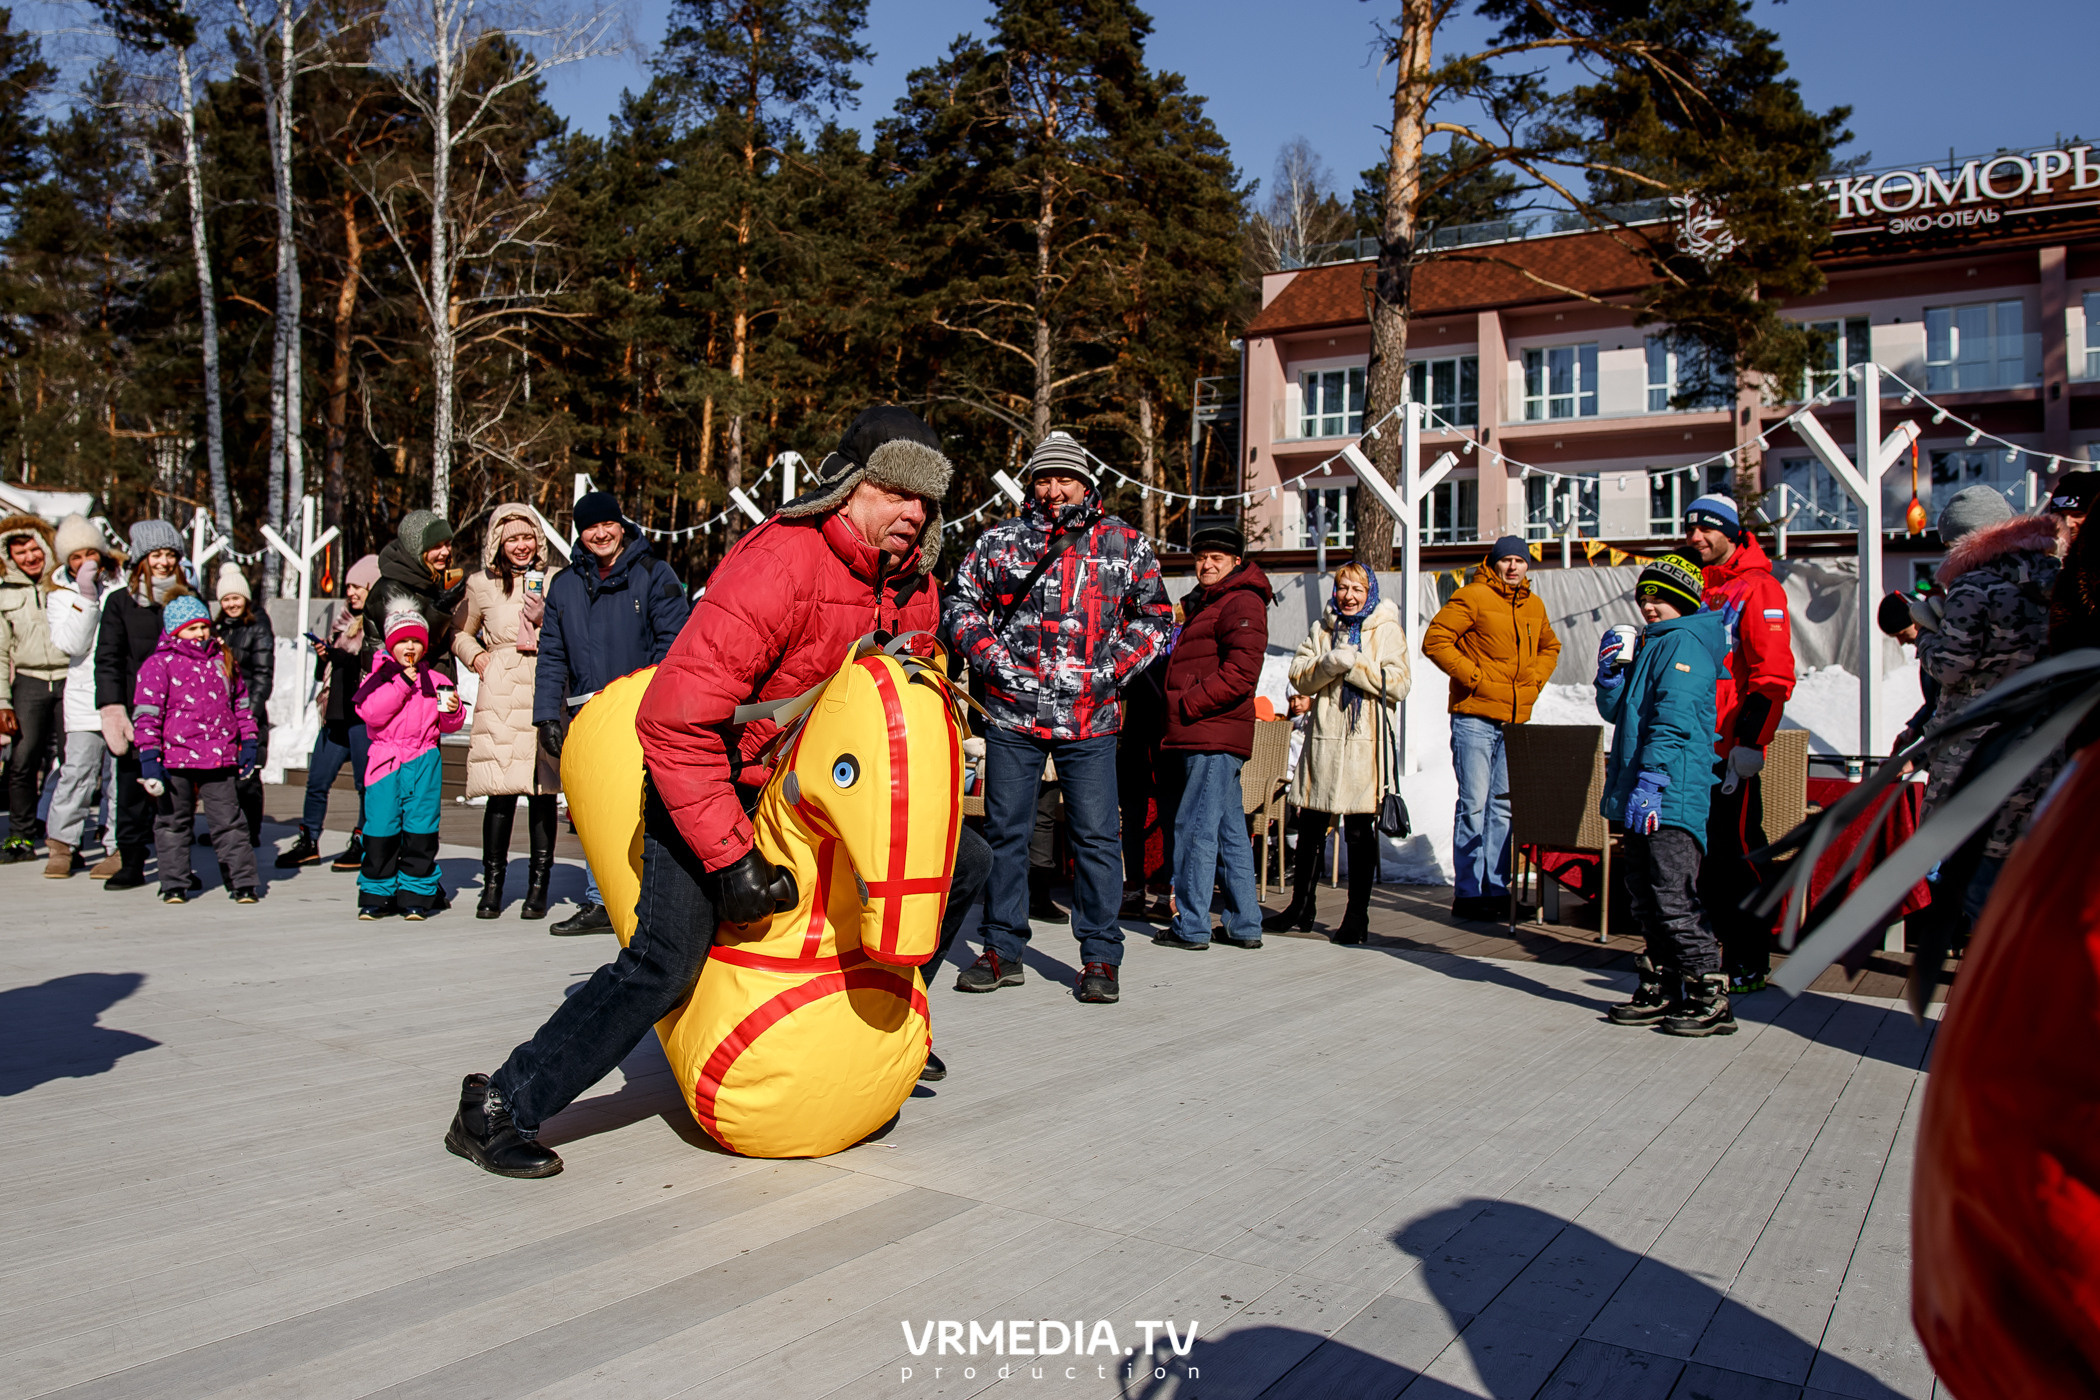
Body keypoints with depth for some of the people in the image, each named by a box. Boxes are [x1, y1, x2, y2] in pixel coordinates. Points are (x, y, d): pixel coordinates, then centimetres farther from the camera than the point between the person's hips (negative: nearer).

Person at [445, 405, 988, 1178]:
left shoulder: (915, 584, -3)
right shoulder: (779, 565, -29)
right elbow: (674, 721, -32)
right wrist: (731, 855, -30)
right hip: (714, 784, -8)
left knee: (963, 859, 8)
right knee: (668, 959, -22)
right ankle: (500, 1108, -6)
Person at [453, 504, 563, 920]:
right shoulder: (482, 585, 12)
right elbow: (460, 632, 27)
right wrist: (476, 656, 11)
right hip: (500, 696, 0)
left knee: (542, 790, -1)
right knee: (501, 791, -4)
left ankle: (538, 885, 9)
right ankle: (492, 883, 9)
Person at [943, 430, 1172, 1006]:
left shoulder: (1125, 545, 7)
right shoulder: (1000, 541, 8)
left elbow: (1153, 615, 8)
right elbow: (960, 603, 8)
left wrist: (1106, 671, -5)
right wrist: (995, 661, -6)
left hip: (1089, 719, -1)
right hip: (1012, 711, 1)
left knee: (1096, 835, 0)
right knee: (1005, 831, 7)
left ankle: (1100, 957, 11)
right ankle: (1002, 951, 19)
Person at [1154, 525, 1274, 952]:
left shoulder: (1242, 603, -8)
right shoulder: (1204, 602, 24)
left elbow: (1241, 671, -20)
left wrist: (1188, 705, -17)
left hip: (1214, 738, -10)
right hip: (1208, 737, 10)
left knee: (1196, 827, -8)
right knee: (1229, 830, 11)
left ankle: (1191, 927, -3)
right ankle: (1244, 924, 17)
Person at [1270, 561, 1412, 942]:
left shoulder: (1387, 631, 3)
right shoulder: (1321, 629, 15)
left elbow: (1399, 684, -7)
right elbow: (1299, 678, 5)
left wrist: (1355, 665, -15)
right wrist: (1329, 664, -14)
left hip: (1365, 742, -4)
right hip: (1323, 739, 4)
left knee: (1360, 832, 0)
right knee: (1310, 828, 10)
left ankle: (1357, 916, 10)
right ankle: (1300, 908, 23)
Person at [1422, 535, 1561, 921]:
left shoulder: (1534, 606, 15)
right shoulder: (1472, 597, -6)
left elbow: (1549, 646, 31)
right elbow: (1435, 640, -12)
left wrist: (1536, 677, 13)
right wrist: (1473, 676, -15)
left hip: (1516, 720, 7)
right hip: (1475, 718, -6)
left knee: (1505, 805, 10)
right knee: (1474, 805, -6)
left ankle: (1496, 888, 17)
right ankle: (1467, 893, 0)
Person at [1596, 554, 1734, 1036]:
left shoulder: (1685, 643, -8)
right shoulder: (1652, 644, 21)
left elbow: (1675, 719, -19)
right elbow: (1617, 711, 21)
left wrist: (1651, 779, -26)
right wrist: (1610, 673, 3)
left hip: (1673, 795, -10)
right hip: (1642, 796, 10)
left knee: (1673, 896, -11)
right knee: (1644, 892, 13)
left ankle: (1710, 997, -6)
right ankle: (1662, 991, 21)